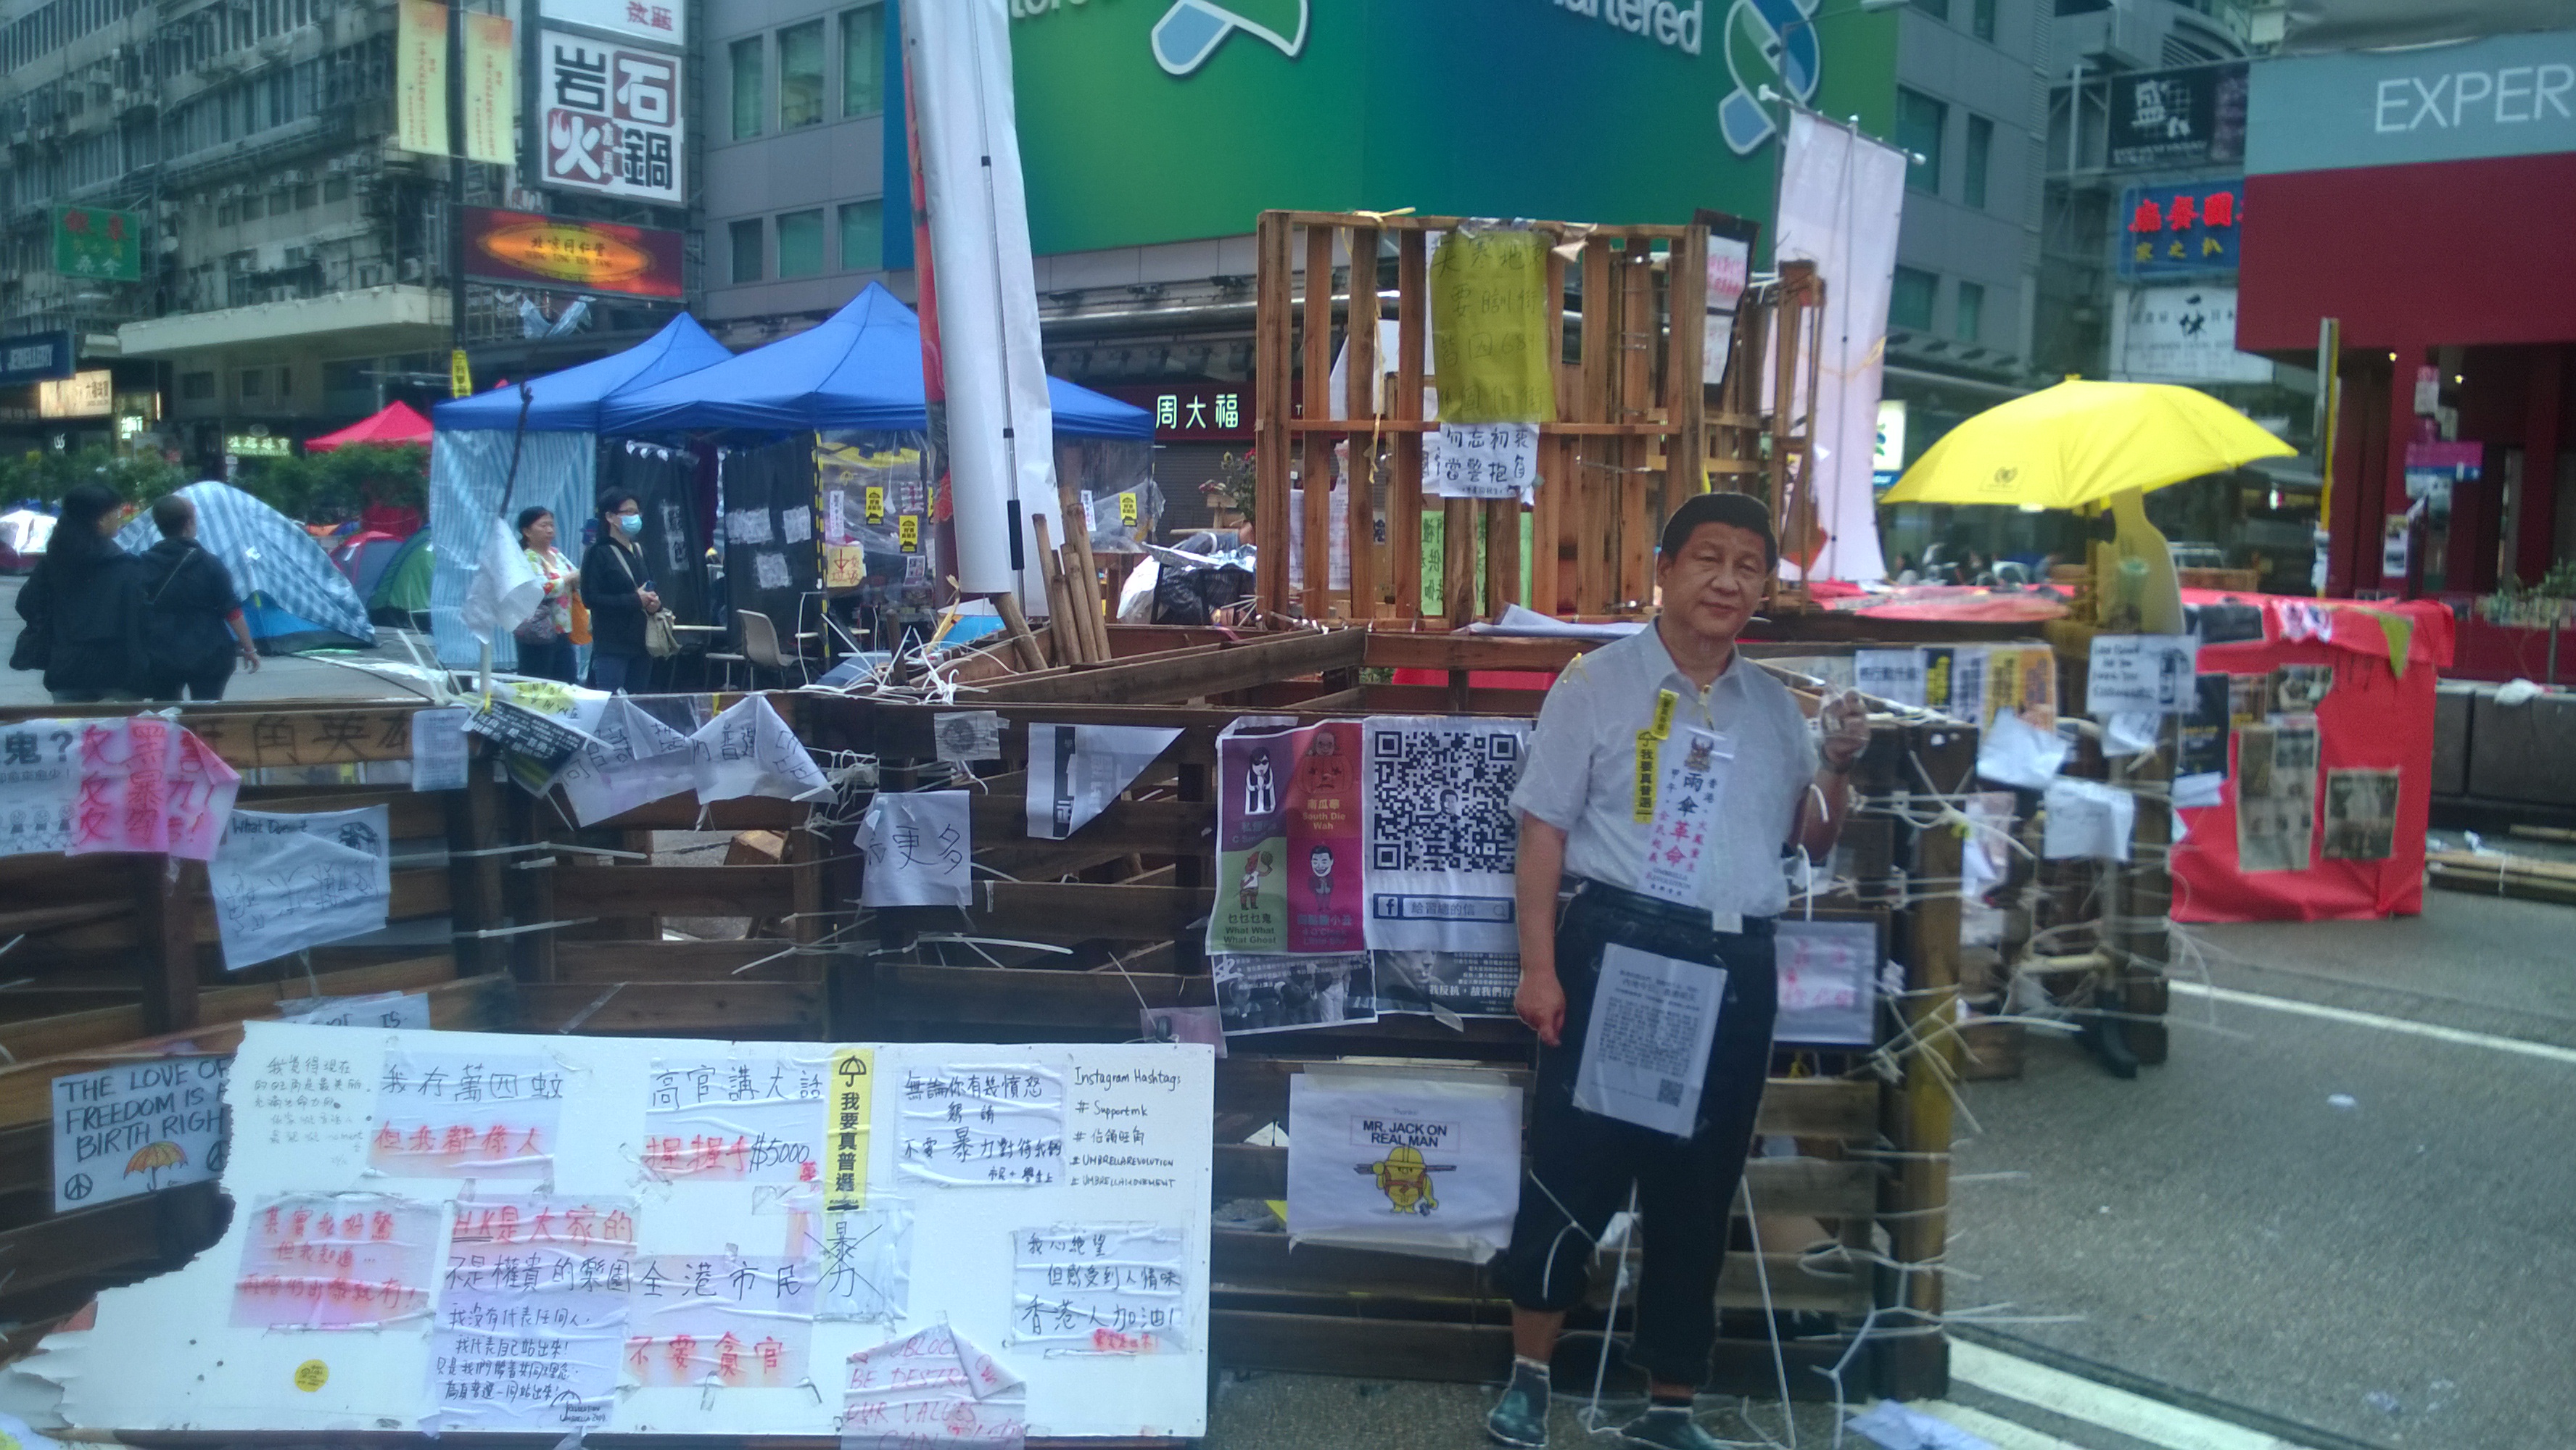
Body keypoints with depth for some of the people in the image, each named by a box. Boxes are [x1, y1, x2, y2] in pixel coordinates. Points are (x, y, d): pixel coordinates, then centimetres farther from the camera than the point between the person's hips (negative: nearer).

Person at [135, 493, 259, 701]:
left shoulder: (142, 565, 1)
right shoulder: (208, 564, -7)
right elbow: (233, 612, -6)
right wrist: (249, 649, 2)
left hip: (159, 661, 2)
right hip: (208, 658, -2)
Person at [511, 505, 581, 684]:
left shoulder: (556, 554, 15)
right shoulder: (526, 558, -9)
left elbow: (578, 582, 18)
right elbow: (543, 589, -22)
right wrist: (570, 578, -13)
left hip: (562, 633, 8)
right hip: (539, 635, -8)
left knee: (569, 686, 6)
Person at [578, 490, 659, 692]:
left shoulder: (640, 551, 17)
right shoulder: (598, 553, -5)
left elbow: (653, 588, 27)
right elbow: (590, 598, -14)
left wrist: (655, 601, 2)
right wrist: (635, 600, -17)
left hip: (642, 643, 7)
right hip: (612, 645, -7)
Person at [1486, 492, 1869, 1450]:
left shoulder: (1776, 706, 13)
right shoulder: (1598, 683, -1)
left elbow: (1812, 840, 18)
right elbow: (1544, 829, -4)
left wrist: (1839, 768, -2)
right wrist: (1540, 967, -11)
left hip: (1734, 966, 5)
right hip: (1616, 946, -4)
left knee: (1699, 1187, 12)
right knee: (1573, 1166, -2)